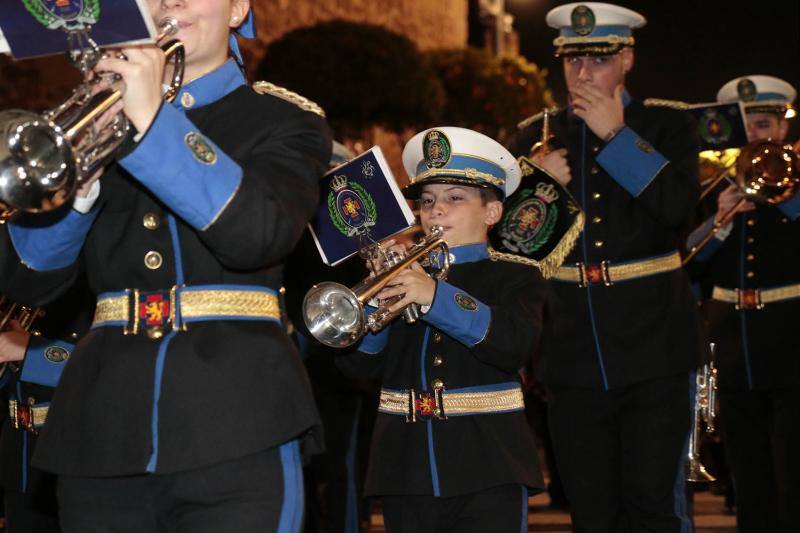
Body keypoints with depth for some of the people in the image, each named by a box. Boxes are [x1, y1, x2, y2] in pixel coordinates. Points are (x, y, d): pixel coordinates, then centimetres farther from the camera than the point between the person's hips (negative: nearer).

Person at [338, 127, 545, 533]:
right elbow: (358, 365, 5)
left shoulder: (514, 279, 5)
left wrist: (436, 296, -26)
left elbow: (516, 346, -17)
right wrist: (374, 296, -11)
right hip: (406, 469, 4)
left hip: (487, 471, -3)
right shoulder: (401, 276, 14)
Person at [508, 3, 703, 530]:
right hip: (574, 357, 3)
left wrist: (616, 136, -13)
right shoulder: (535, 137, 10)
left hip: (652, 348, -3)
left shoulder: (667, 126, 3)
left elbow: (677, 207, -14)